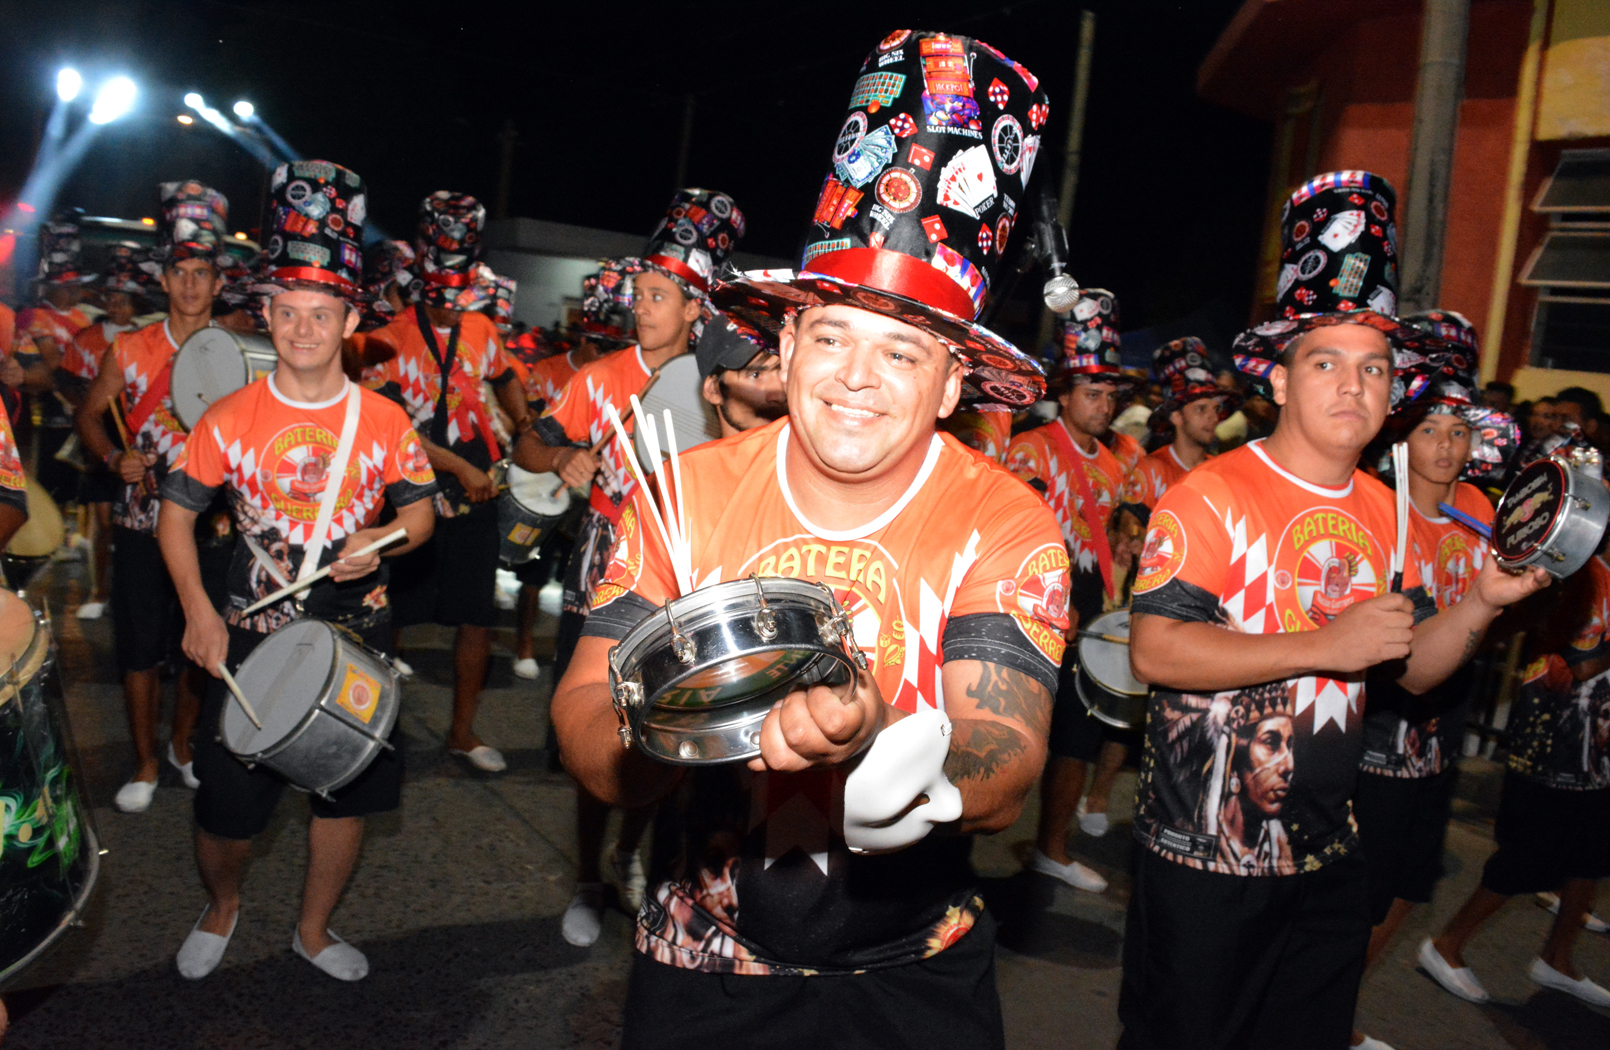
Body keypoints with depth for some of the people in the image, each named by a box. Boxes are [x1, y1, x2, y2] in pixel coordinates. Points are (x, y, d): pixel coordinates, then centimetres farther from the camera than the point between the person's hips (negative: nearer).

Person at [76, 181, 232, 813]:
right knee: (140, 646, 5)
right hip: (141, 523, 0)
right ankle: (145, 764, 22)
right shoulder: (129, 350, 0)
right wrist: (114, 457, -10)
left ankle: (182, 744, 33)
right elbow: (90, 416, 9)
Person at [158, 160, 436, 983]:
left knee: (350, 788, 10)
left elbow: (420, 512, 5)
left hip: (357, 636, 1)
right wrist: (197, 610, -9)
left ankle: (314, 929, 35)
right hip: (252, 636, -1)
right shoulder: (229, 419, -6)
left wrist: (382, 539, -17)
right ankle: (220, 906, 38)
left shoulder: (386, 421, -3)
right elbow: (177, 511, 1)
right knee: (228, 800, 4)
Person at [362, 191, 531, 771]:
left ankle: (463, 730, 23)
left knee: (478, 618, 7)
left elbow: (503, 378, 26)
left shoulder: (480, 330, 6)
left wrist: (524, 419, 10)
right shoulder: (389, 343, -9)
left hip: (475, 498, 4)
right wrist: (460, 467, -20)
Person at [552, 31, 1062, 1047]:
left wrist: (867, 742, -46)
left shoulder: (1007, 526, -16)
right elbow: (586, 725, -14)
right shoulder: (690, 491, -11)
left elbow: (1006, 775, -25)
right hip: (703, 964, 1)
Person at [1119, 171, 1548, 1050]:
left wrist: (1481, 603, -8)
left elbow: (1413, 669, 11)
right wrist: (1324, 644, -25)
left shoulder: (1384, 513, 6)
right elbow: (1152, 649, -24)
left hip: (1328, 854, 7)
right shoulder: (1213, 496, -15)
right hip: (1203, 854, -6)